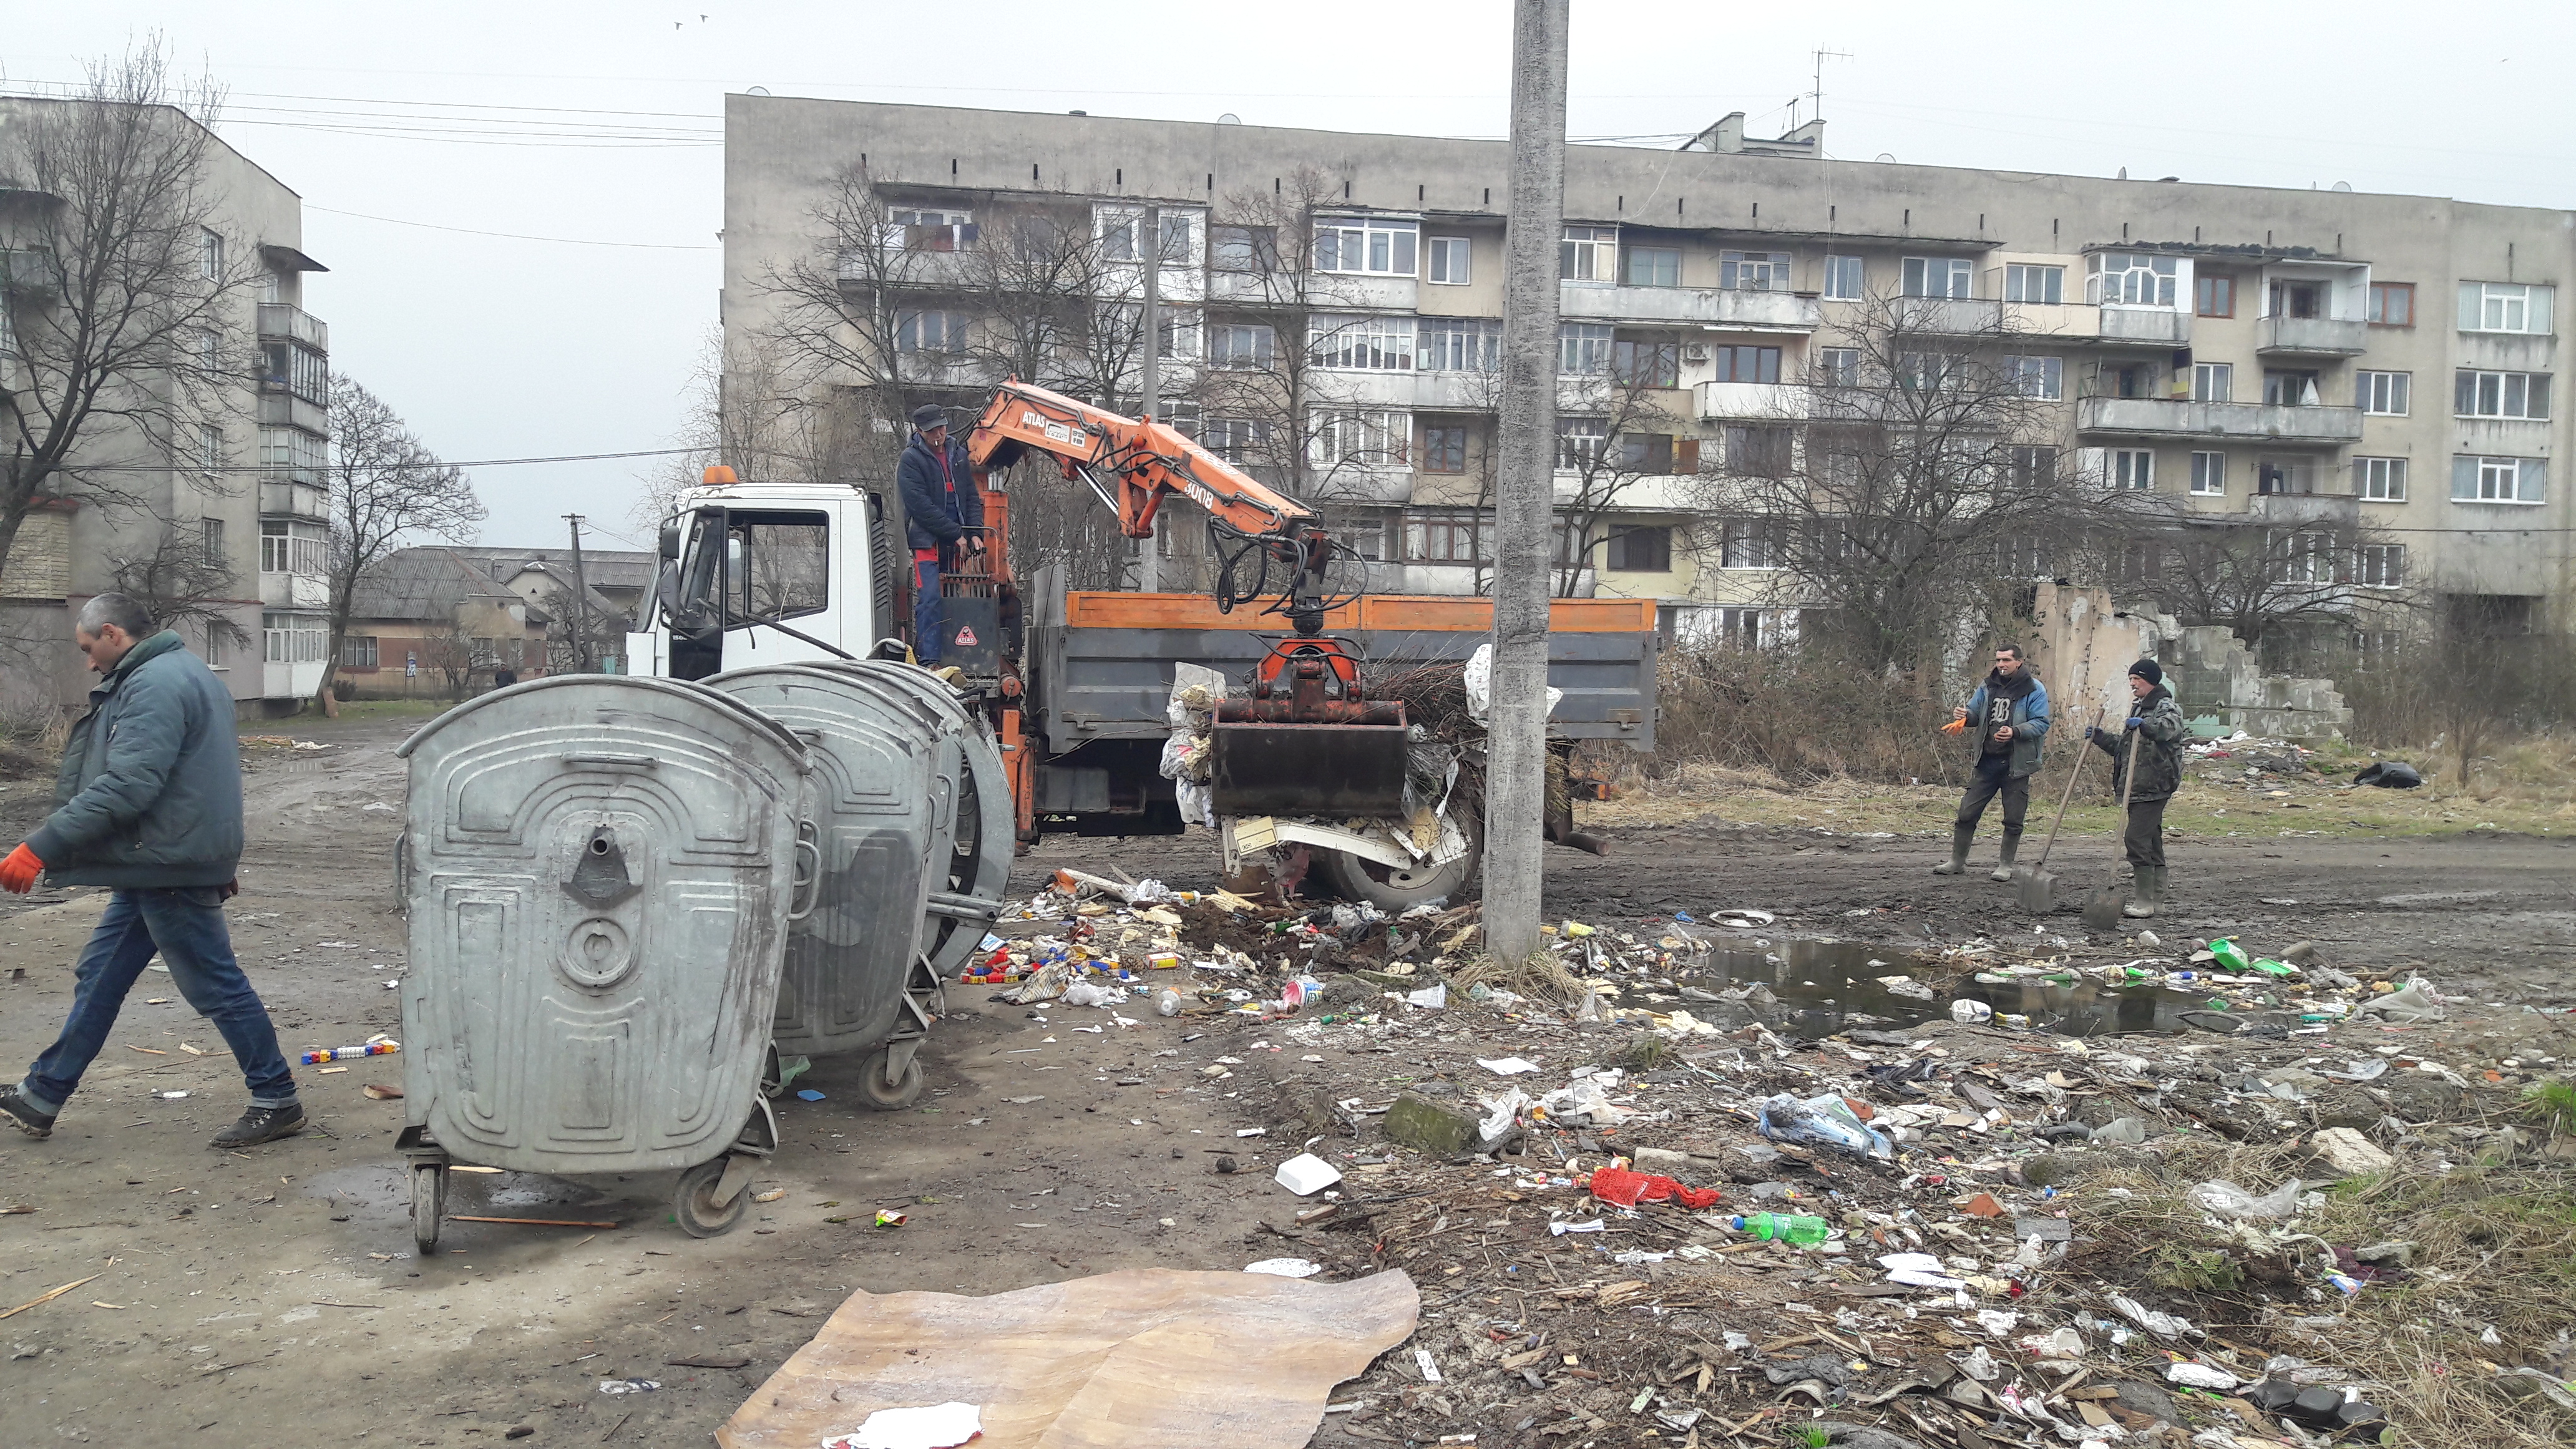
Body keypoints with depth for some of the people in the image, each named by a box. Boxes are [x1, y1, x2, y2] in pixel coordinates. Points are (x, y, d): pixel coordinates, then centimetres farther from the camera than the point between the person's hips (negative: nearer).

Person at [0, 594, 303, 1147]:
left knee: (216, 985, -3)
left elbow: (125, 788, -27)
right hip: (156, 865, 11)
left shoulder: (154, 686, -18)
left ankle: (277, 1102, 6)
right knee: (98, 979, 17)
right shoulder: (184, 672, 17)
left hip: (171, 866, -11)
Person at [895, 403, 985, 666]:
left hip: (955, 545, 6)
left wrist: (974, 533, 1)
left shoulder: (958, 454, 14)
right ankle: (929, 661, -14)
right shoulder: (911, 459, -5)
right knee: (929, 601, -13)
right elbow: (921, 506, -13)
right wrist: (957, 534, -13)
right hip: (927, 540, -6)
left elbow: (972, 497, 16)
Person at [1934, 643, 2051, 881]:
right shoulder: (1988, 686, 10)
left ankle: (2006, 866, 18)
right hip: (1987, 761, 4)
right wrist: (1963, 715, -12)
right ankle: (1958, 860, 14)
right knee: (1967, 812, 3)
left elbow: (2041, 724, -11)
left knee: (2013, 820, 5)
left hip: (2016, 764, -4)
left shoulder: (2034, 689, -5)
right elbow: (1974, 713, 12)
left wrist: (2015, 732, -27)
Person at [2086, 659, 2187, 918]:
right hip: (2137, 787, 10)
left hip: (2153, 787, -10)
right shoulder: (2139, 708, 22)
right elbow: (2122, 745, 28)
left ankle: (2145, 900, -11)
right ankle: (2154, 896, 19)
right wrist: (2099, 736, 16)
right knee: (2151, 841, 13)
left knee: (2137, 839, -13)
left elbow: (2169, 726, -32)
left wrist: (2144, 725, -47)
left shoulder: (2166, 707, -7)